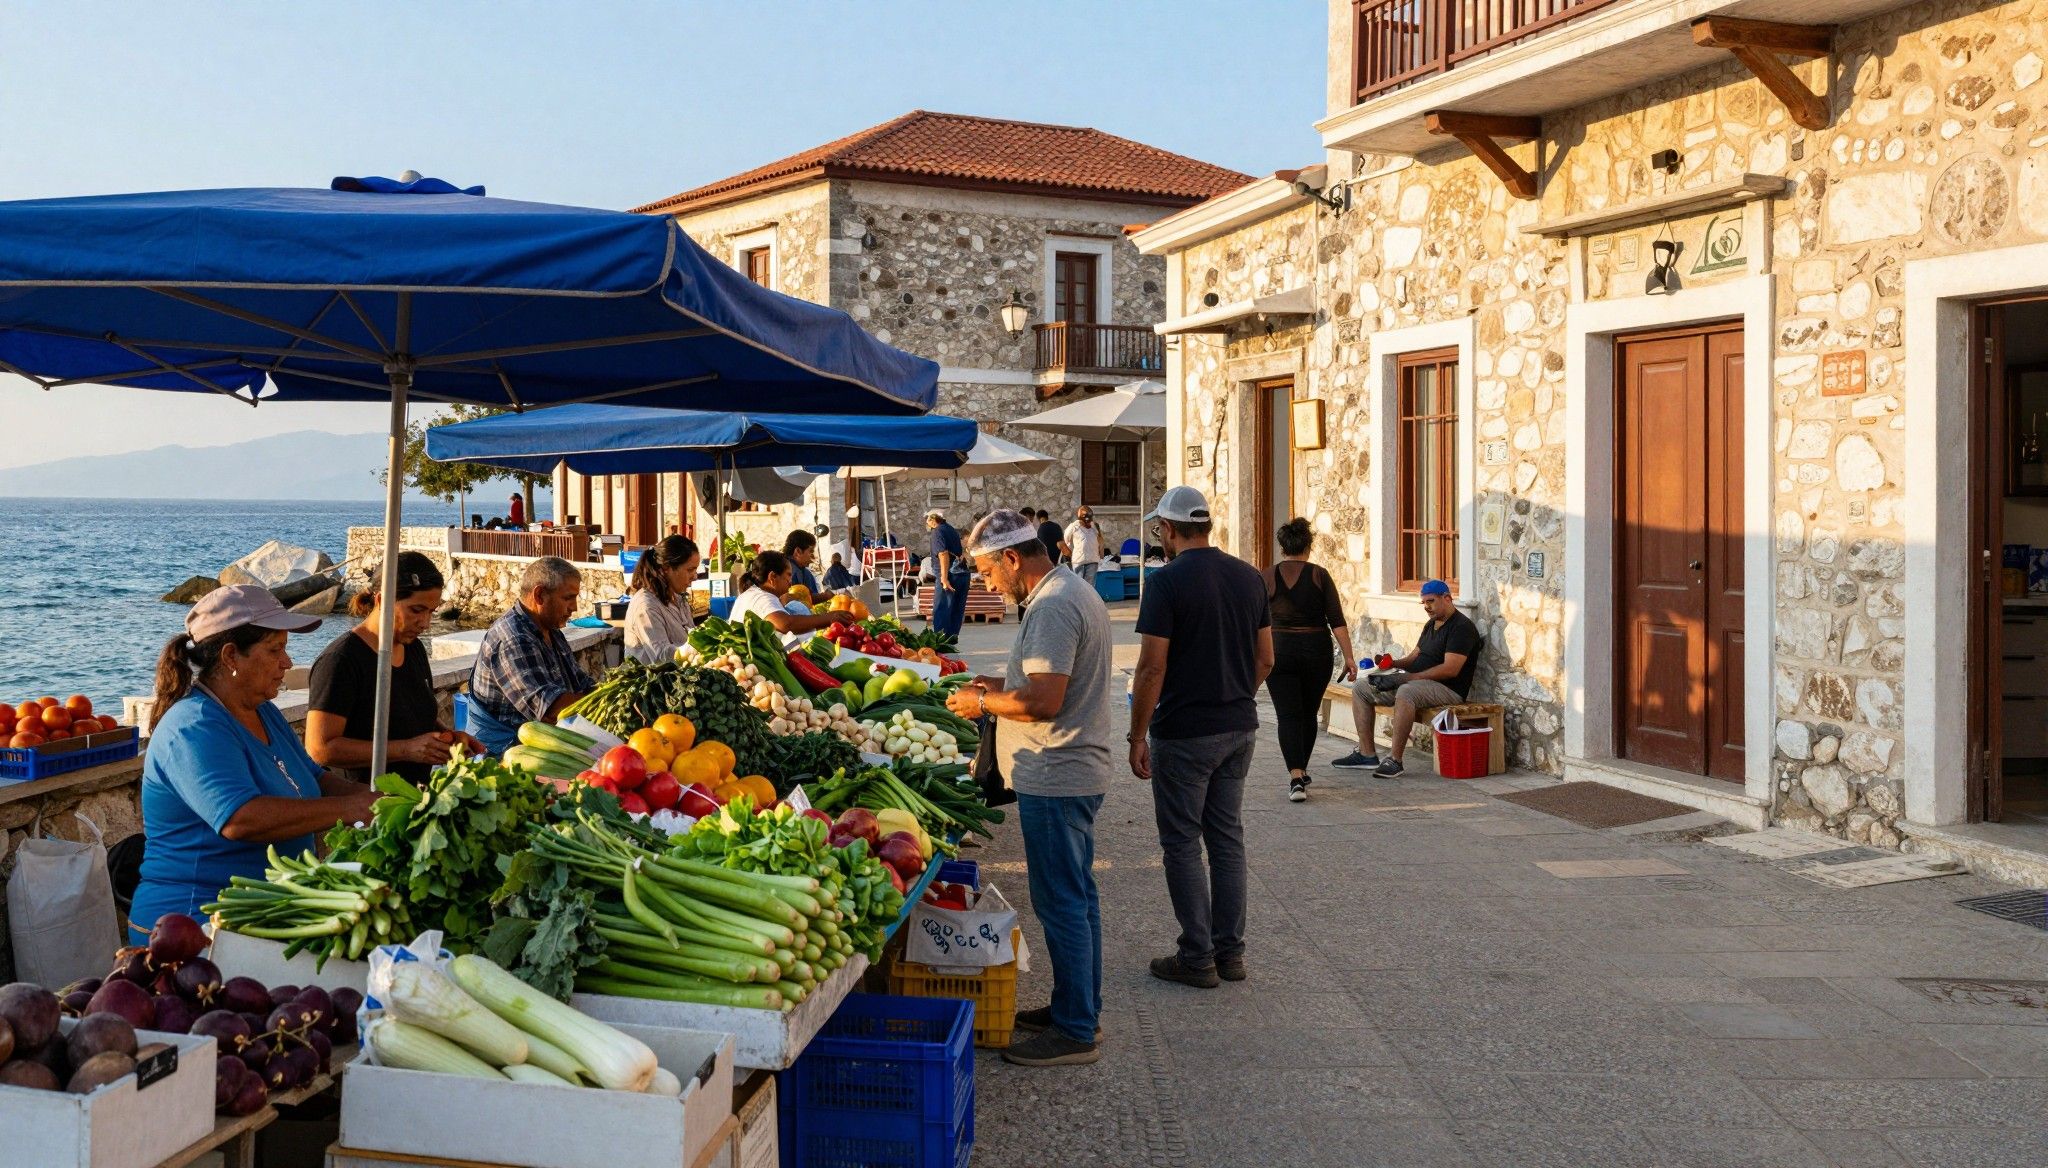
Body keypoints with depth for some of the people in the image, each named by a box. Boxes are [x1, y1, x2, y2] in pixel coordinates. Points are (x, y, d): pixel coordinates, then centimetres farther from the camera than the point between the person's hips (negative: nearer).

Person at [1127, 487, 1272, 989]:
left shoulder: (1166, 581, -13)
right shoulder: (1249, 577, 6)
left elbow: (1152, 668, -16)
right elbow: (1265, 659, 10)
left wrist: (1138, 736, -9)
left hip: (1184, 733, -6)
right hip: (1240, 727, 6)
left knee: (1182, 843, 4)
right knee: (1228, 838, 14)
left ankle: (1197, 957, 8)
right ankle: (1230, 951, 20)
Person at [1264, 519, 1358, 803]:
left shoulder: (1267, 577, -2)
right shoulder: (1319, 575, -2)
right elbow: (1337, 620, -7)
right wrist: (1348, 657, -4)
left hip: (1280, 651, -1)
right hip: (1317, 651, 1)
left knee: (1288, 715, -2)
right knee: (1309, 713, 18)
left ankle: (1296, 778, -15)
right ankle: (1301, 770, 30)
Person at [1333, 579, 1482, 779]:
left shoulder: (1462, 627, -11)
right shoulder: (1431, 625, 20)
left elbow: (1450, 669, -22)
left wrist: (1405, 677, -23)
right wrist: (1392, 663, -2)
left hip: (1448, 688, -10)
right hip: (1417, 682, 10)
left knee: (1406, 692, -41)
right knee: (1360, 687, 3)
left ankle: (1394, 760, -37)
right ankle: (1366, 755, -3)